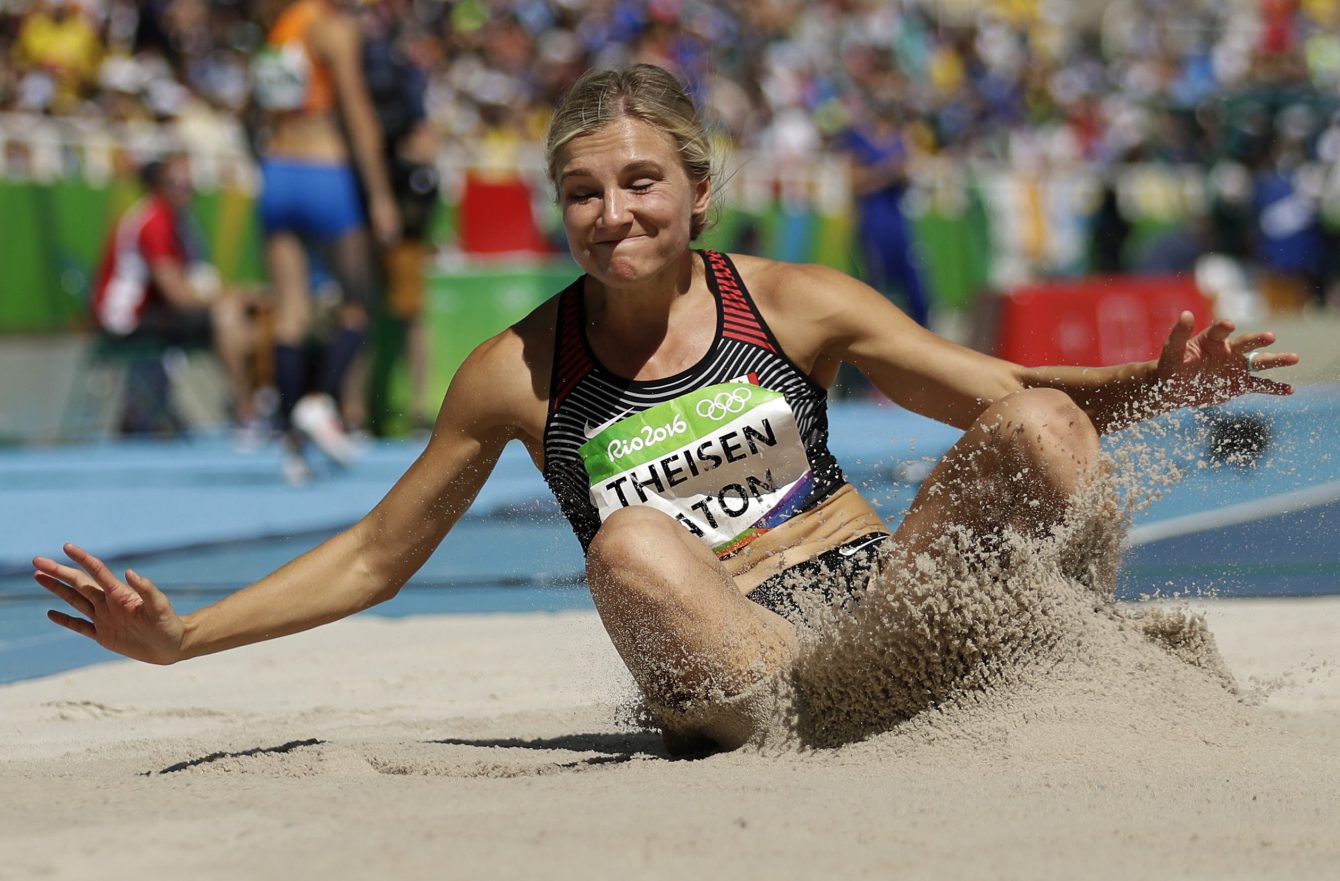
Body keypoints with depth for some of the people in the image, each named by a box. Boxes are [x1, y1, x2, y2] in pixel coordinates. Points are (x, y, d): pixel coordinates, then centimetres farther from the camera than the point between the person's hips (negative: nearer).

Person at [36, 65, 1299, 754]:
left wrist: (1152, 384, -12)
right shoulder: (520, 373, 6)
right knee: (633, 546, -35)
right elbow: (372, 558, 14)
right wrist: (181, 638, 4)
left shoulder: (793, 304, 6)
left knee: (1038, 428, -20)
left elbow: (1018, 405, 8)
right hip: (725, 671, -2)